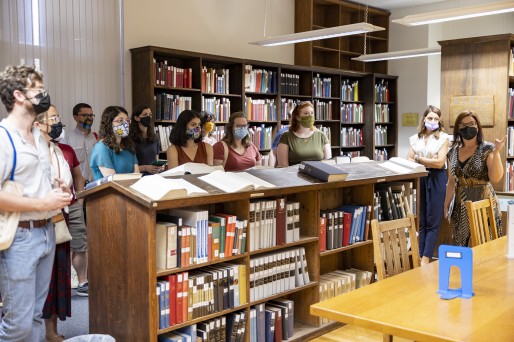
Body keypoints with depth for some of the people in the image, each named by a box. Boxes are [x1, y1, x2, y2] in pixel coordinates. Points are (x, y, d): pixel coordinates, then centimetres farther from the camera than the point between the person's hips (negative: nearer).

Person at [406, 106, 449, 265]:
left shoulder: (443, 138, 0)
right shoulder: (415, 138, 11)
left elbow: (439, 162, -10)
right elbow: (409, 161, 4)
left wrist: (418, 159, -5)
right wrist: (429, 161, -7)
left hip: (436, 180, -3)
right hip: (418, 179, 4)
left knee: (433, 222, -2)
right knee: (420, 221, 5)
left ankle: (426, 259, 0)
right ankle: (419, 257, 10)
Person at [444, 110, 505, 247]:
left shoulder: (487, 149, -6)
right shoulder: (453, 152, 8)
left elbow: (495, 178, -16)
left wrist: (496, 152, -22)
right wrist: (446, 205, 14)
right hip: (461, 208, 4)